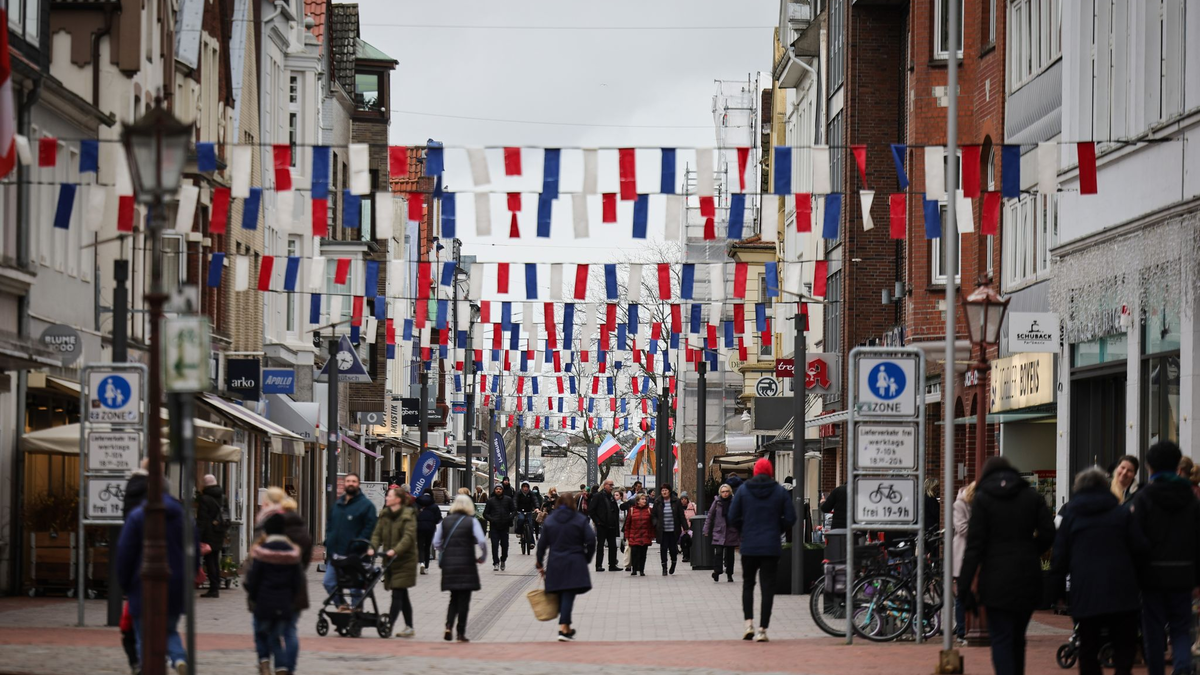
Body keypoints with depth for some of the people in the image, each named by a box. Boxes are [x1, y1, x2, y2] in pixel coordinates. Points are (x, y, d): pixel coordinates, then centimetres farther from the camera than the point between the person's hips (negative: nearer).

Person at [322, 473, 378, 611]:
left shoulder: (366, 505, -5)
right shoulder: (338, 504, 16)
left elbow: (370, 527, -12)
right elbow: (330, 525, 22)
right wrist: (328, 544, 9)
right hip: (335, 554, 7)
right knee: (329, 582, 7)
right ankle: (342, 606, 23)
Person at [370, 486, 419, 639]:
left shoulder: (408, 515, -10)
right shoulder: (384, 514, 9)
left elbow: (408, 537, -20)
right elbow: (378, 534, 5)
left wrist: (395, 550, -32)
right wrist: (373, 547, -13)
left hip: (404, 559, -7)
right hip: (390, 560, 7)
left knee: (397, 593, -10)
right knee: (402, 595, 12)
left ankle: (389, 625, -13)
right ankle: (409, 627, 19)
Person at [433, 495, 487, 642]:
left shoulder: (445, 521, 5)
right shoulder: (471, 521, -5)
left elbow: (436, 543, 5)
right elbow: (482, 541, -13)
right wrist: (483, 557, 2)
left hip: (449, 564, 3)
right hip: (466, 565, -3)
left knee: (454, 598, 15)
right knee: (464, 599, 4)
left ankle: (448, 626, -5)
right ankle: (461, 633, 2)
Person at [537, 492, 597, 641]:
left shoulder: (549, 520, 6)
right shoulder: (580, 519, -1)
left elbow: (542, 544, 6)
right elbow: (591, 540, -8)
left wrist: (540, 564, 13)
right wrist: (587, 559, 5)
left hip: (555, 563, 3)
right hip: (574, 563, -3)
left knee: (562, 595, 13)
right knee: (568, 595, -6)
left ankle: (566, 628, 21)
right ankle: (563, 629, -15)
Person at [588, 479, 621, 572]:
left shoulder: (612, 497, 13)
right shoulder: (598, 496, -6)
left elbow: (616, 511, 20)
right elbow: (591, 510, -9)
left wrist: (616, 523, 10)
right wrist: (597, 521, -13)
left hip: (611, 526, 6)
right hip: (602, 526, -6)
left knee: (613, 546, 7)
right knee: (600, 546, 0)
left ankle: (612, 565, 12)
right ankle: (599, 565, 4)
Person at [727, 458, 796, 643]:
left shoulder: (743, 490, 0)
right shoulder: (779, 491, -1)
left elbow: (733, 517, -2)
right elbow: (790, 518, -2)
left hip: (749, 546, 1)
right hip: (771, 547, -1)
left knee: (747, 584, 16)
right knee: (767, 587, 2)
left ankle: (749, 624, 2)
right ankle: (762, 629, -3)